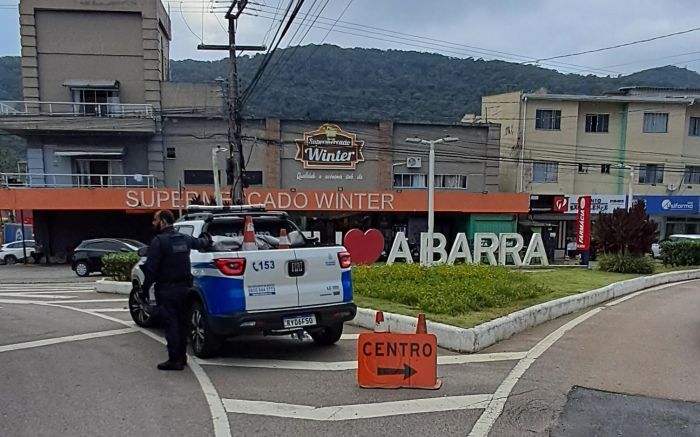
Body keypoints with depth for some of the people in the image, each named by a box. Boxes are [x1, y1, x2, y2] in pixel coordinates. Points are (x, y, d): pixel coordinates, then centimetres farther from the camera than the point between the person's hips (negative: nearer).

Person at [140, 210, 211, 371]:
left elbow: (151, 268, -16)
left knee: (171, 323, -3)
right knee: (181, 322, 14)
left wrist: (145, 289, -10)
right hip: (184, 287, 7)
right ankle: (182, 356, 21)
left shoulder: (159, 241, -13)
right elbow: (200, 242, 30)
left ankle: (175, 360, -1)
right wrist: (207, 239, 52)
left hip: (166, 289, -7)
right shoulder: (185, 238, 9)